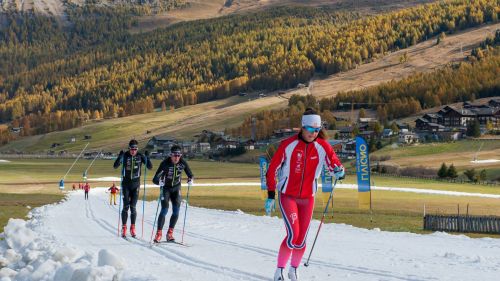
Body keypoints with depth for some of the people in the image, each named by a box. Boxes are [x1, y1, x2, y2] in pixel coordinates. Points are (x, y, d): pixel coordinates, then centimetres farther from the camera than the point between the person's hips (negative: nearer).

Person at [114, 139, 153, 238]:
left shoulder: (140, 156, -4)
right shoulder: (124, 156, -7)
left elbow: (150, 167, -7)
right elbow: (115, 166, -15)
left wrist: (147, 158, -23)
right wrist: (119, 157, -31)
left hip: (136, 184, 1)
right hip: (126, 184, -1)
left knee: (133, 207, -2)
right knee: (126, 206, -5)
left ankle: (133, 228, 6)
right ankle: (124, 228, 2)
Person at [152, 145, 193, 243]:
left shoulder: (183, 163, -17)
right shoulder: (165, 163, -26)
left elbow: (190, 174, -4)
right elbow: (155, 179, -29)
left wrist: (190, 179, -27)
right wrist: (159, 181, -52)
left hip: (176, 188, 3)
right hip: (165, 188, -3)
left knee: (176, 211, -6)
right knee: (164, 209, -15)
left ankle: (170, 233, 4)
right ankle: (158, 233, -8)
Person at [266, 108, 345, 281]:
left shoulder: (322, 147, -6)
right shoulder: (288, 145, -12)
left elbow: (334, 163, -8)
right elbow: (272, 169, -5)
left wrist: (339, 171, -33)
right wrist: (271, 195, -4)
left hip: (308, 198, 3)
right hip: (287, 196, -3)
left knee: (301, 239, 4)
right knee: (293, 235, -16)